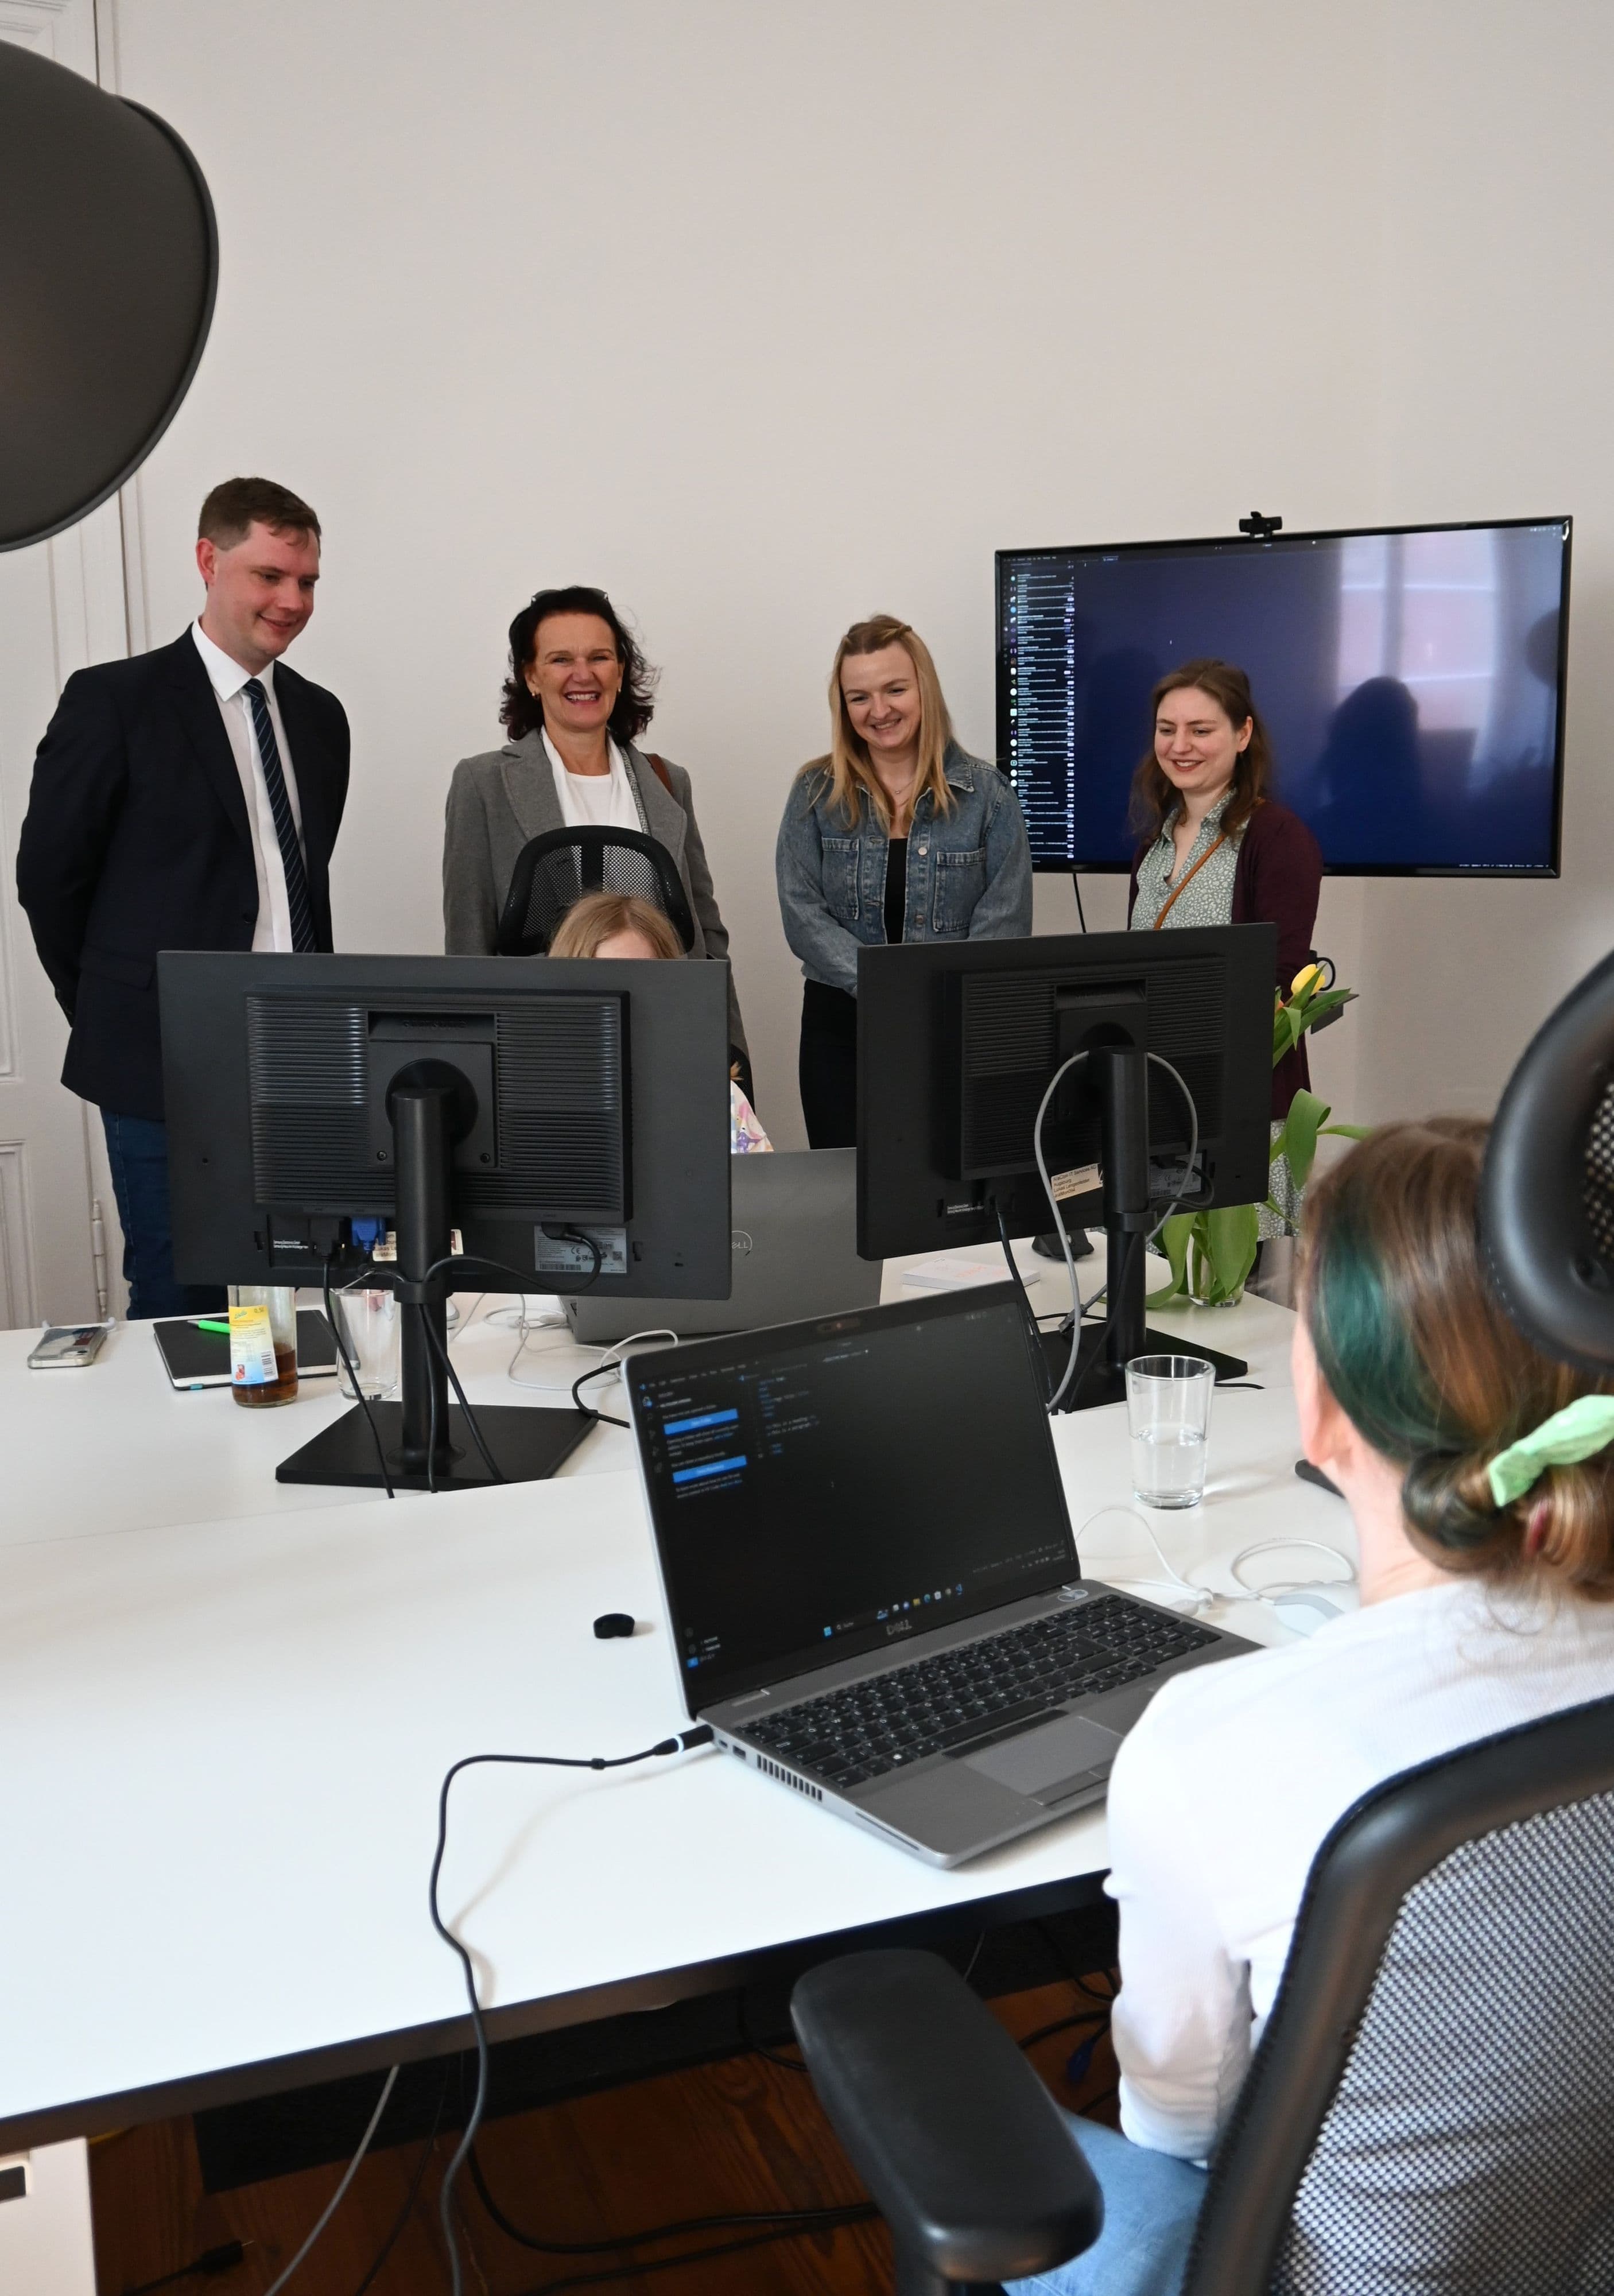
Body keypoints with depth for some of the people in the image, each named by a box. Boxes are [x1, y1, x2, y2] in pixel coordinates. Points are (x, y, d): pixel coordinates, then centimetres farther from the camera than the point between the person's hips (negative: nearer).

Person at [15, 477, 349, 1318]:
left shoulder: (319, 716, 13)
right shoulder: (114, 700, -4)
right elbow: (48, 877, 0)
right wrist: (112, 1015, 6)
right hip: (168, 1064, -4)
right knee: (181, 1307, 3)